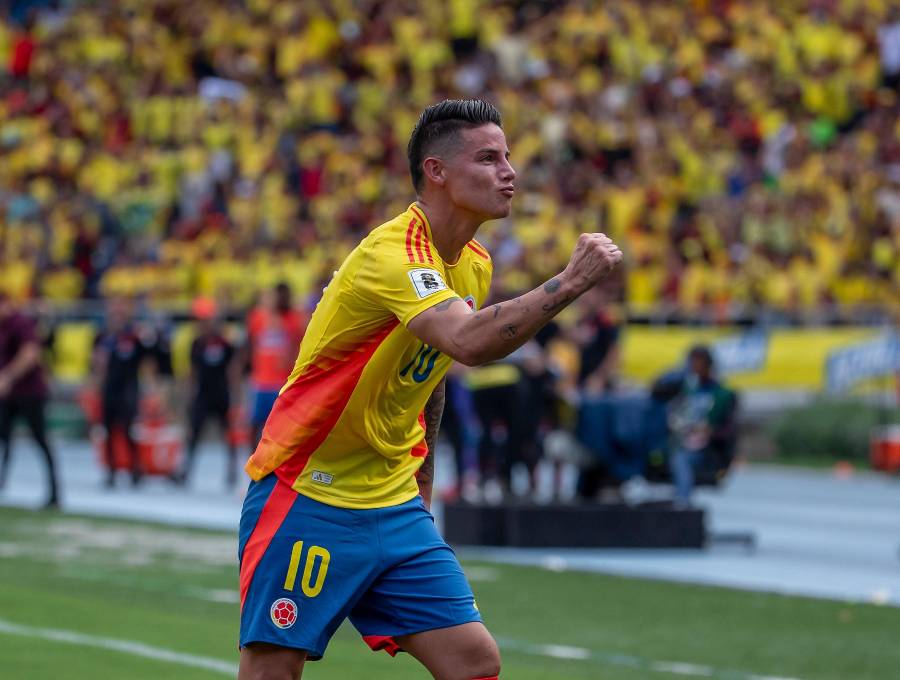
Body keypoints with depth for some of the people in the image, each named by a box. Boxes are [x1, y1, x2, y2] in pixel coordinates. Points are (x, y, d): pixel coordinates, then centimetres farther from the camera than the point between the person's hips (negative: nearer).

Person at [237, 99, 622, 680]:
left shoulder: (474, 265, 7)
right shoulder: (392, 254, -21)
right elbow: (470, 342, -40)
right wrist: (570, 282, -40)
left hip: (395, 506, 8)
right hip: (307, 496, -8)